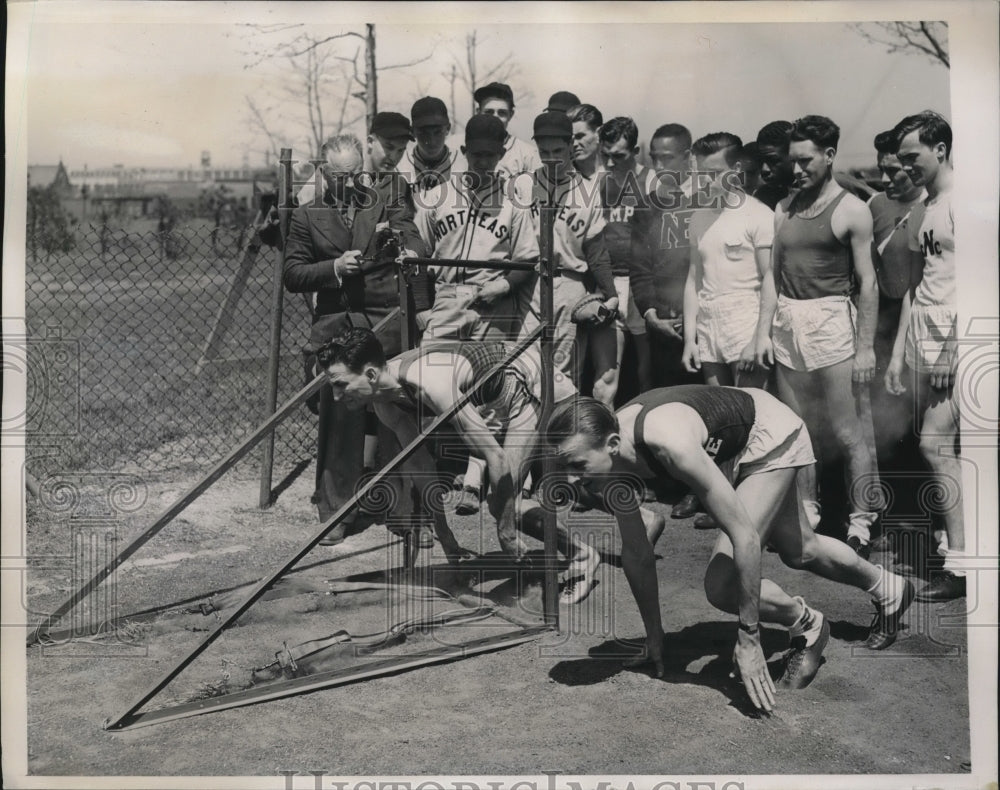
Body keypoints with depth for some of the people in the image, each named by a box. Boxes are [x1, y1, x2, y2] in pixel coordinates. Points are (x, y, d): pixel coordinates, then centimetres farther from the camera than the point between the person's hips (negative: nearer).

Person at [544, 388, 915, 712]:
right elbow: (635, 553, -4)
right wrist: (654, 635, 3)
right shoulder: (609, 451, -19)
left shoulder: (669, 441, -42)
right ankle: (888, 590, 57)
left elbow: (745, 537, -37)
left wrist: (748, 638, -32)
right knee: (800, 552, 29)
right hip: (741, 437, 8)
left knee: (722, 586, -18)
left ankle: (807, 625, 11)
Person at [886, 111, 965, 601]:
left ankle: (960, 562, -6)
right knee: (935, 445, 7)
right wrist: (898, 351, 17)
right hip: (921, 333, 8)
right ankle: (948, 539, 14)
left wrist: (955, 346, -21)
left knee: (936, 444, -11)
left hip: (955, 335, -8)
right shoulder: (919, 212, 17)